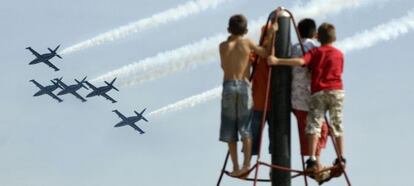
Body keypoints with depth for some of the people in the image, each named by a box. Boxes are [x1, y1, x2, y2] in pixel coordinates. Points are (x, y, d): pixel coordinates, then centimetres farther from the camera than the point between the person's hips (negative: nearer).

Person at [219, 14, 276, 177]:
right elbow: (267, 54, 8)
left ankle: (236, 167, 1)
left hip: (229, 85, 0)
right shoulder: (247, 43, 4)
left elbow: (224, 66, 12)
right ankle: (246, 164, -14)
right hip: (244, 85, 0)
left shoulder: (223, 46, 6)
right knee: (245, 127, 1)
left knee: (230, 129, 5)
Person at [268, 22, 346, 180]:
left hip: (318, 92, -3)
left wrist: (277, 61, -17)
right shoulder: (339, 54, 14)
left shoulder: (315, 52, 5)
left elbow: (301, 61, -13)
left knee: (314, 125, -6)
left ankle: (312, 160, -20)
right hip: (337, 91, 3)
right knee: (337, 125, 14)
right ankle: (340, 159, 12)